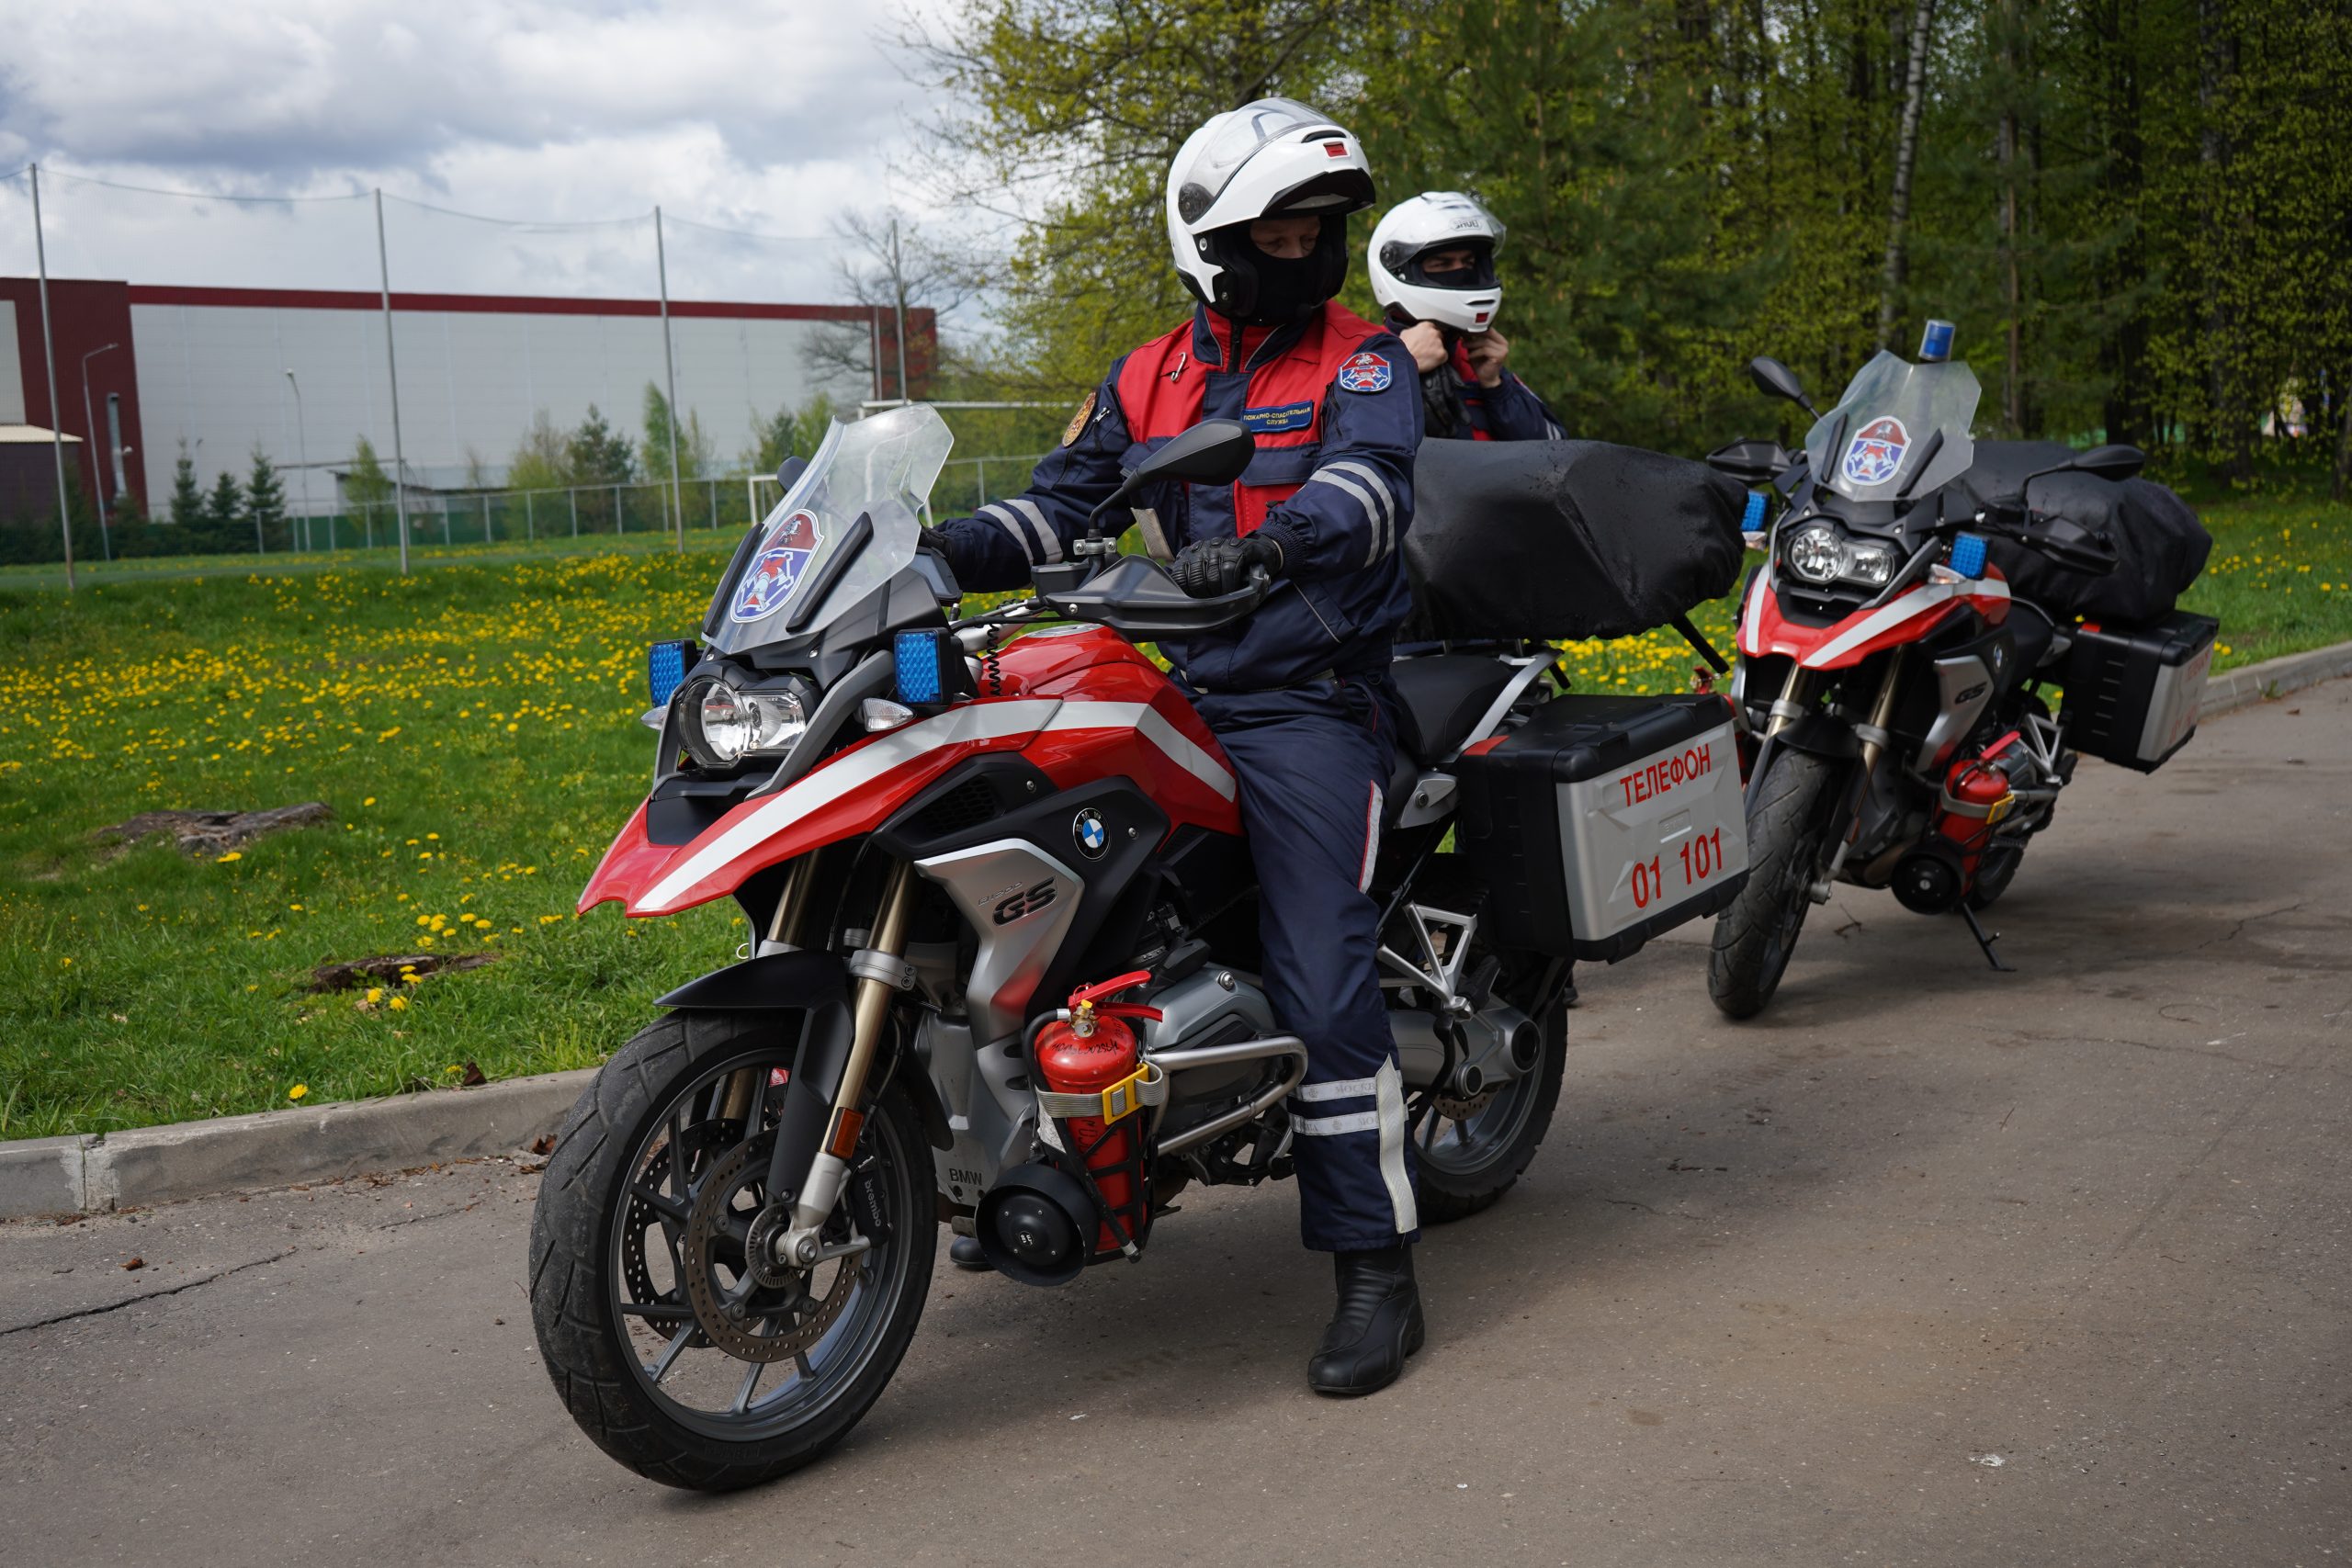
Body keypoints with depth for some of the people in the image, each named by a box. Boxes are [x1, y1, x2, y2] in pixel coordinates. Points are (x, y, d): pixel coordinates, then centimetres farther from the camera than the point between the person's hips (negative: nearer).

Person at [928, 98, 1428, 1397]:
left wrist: (1264, 542, -38)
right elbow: (1060, 506, 11)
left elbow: (1369, 486, -17)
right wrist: (941, 552, -7)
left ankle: (1376, 1267, -6)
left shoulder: (1362, 361, 2)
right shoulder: (1146, 381, 16)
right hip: (1177, 692, 6)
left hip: (1308, 703, -5)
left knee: (1322, 986, -13)